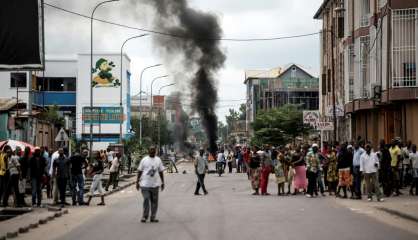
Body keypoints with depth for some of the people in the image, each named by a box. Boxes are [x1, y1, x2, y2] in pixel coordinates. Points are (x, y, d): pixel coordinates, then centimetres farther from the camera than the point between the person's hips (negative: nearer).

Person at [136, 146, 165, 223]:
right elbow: (140, 171, 5)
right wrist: (137, 182, 2)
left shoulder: (158, 160, 9)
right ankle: (144, 216, 3)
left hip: (155, 184, 2)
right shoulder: (144, 160, 3)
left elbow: (161, 172, 13)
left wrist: (162, 182, 10)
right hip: (145, 184, -2)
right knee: (146, 200, -6)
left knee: (154, 201, 4)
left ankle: (153, 217, 11)